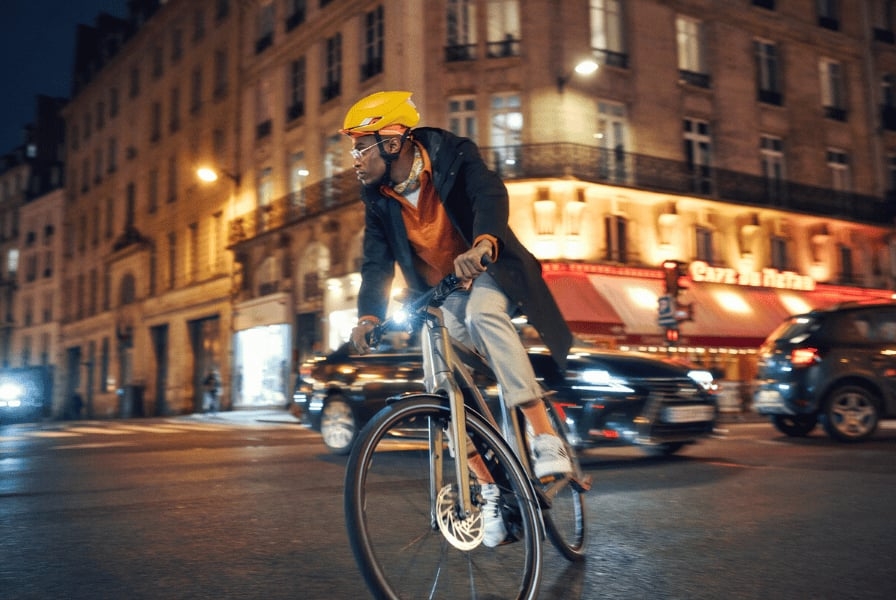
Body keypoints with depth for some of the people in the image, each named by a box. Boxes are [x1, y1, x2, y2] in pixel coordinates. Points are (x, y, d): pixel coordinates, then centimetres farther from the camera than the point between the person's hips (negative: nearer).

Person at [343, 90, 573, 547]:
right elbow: (377, 261, -10)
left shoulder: (453, 155, -16)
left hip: (486, 273, -5)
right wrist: (368, 316, -28)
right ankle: (490, 491, 9)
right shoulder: (377, 196, -4)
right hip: (439, 295, 5)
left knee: (482, 314, -38)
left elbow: (490, 194, -35)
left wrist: (482, 244, -56)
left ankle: (546, 440, -35)